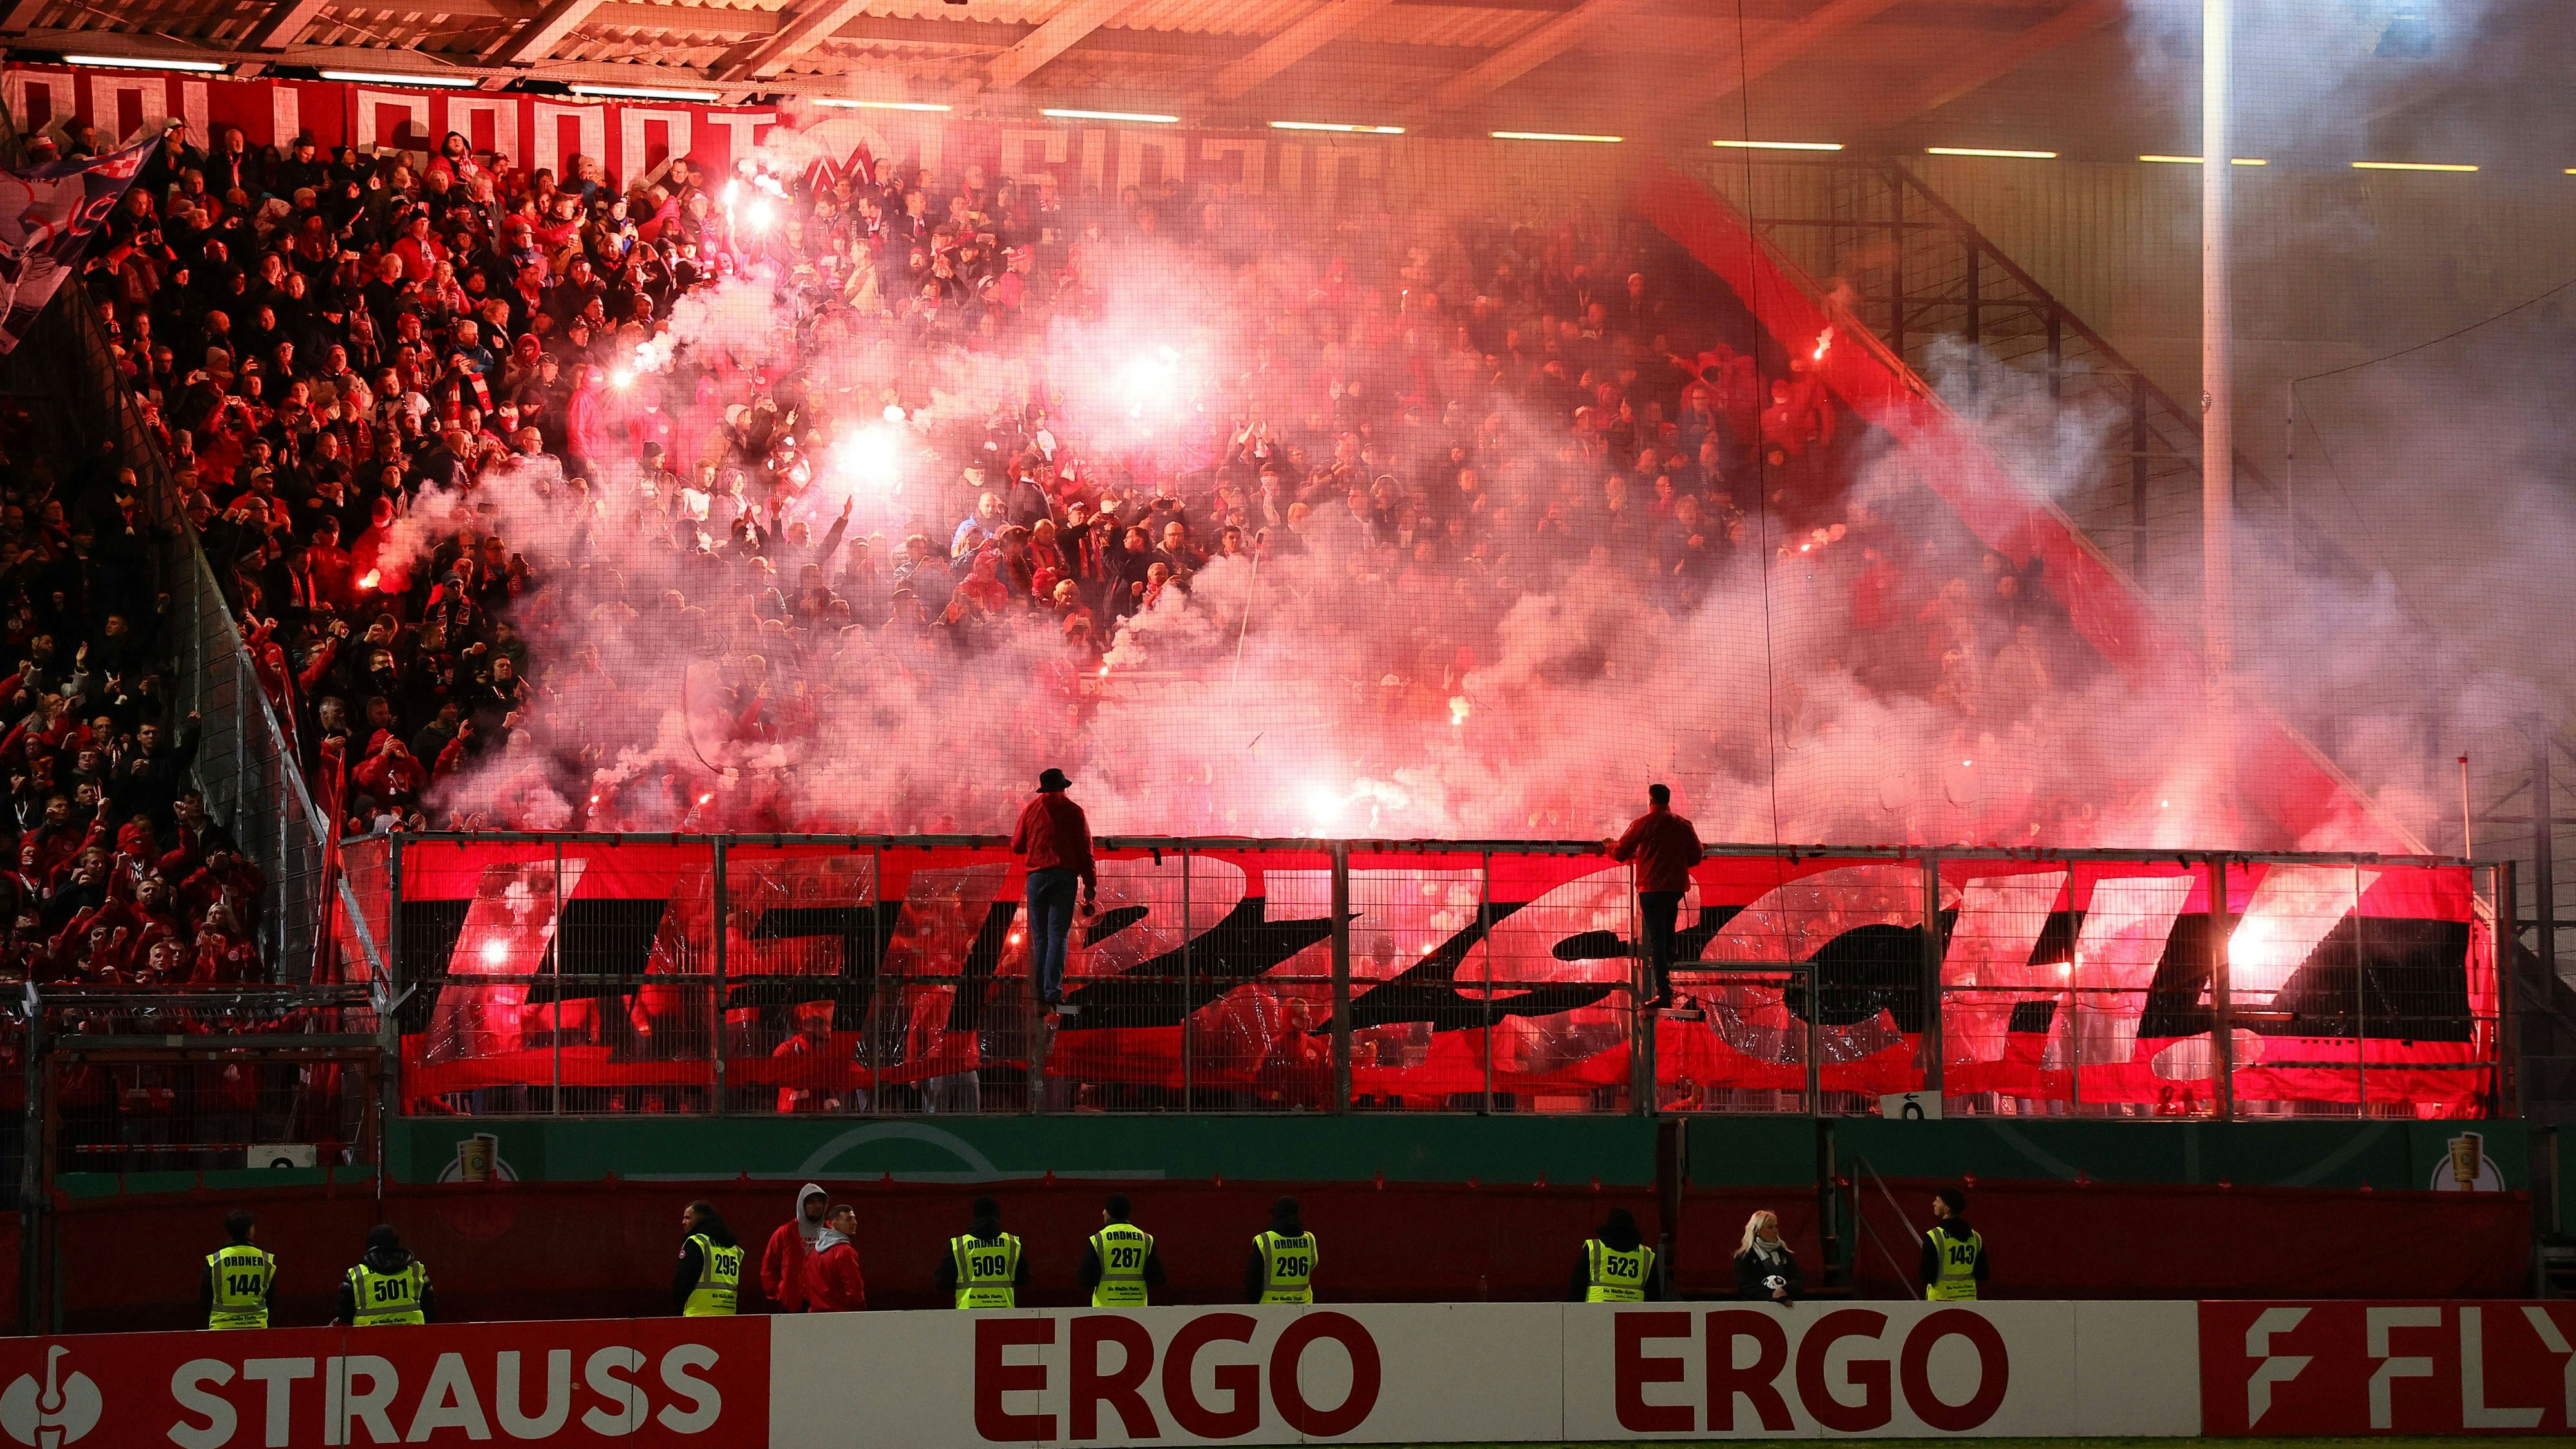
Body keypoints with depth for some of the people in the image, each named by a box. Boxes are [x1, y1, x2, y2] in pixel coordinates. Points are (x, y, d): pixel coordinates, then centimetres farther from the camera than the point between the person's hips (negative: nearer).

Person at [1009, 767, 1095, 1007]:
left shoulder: (1031, 810, 10)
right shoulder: (1073, 811, 5)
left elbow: (1016, 846, 15)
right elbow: (1085, 850, 1)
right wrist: (1090, 885, 4)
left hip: (1036, 877, 2)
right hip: (1065, 876, -2)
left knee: (1040, 937, 9)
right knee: (1058, 935, -6)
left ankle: (1041, 991, 9)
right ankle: (1053, 991, -16)